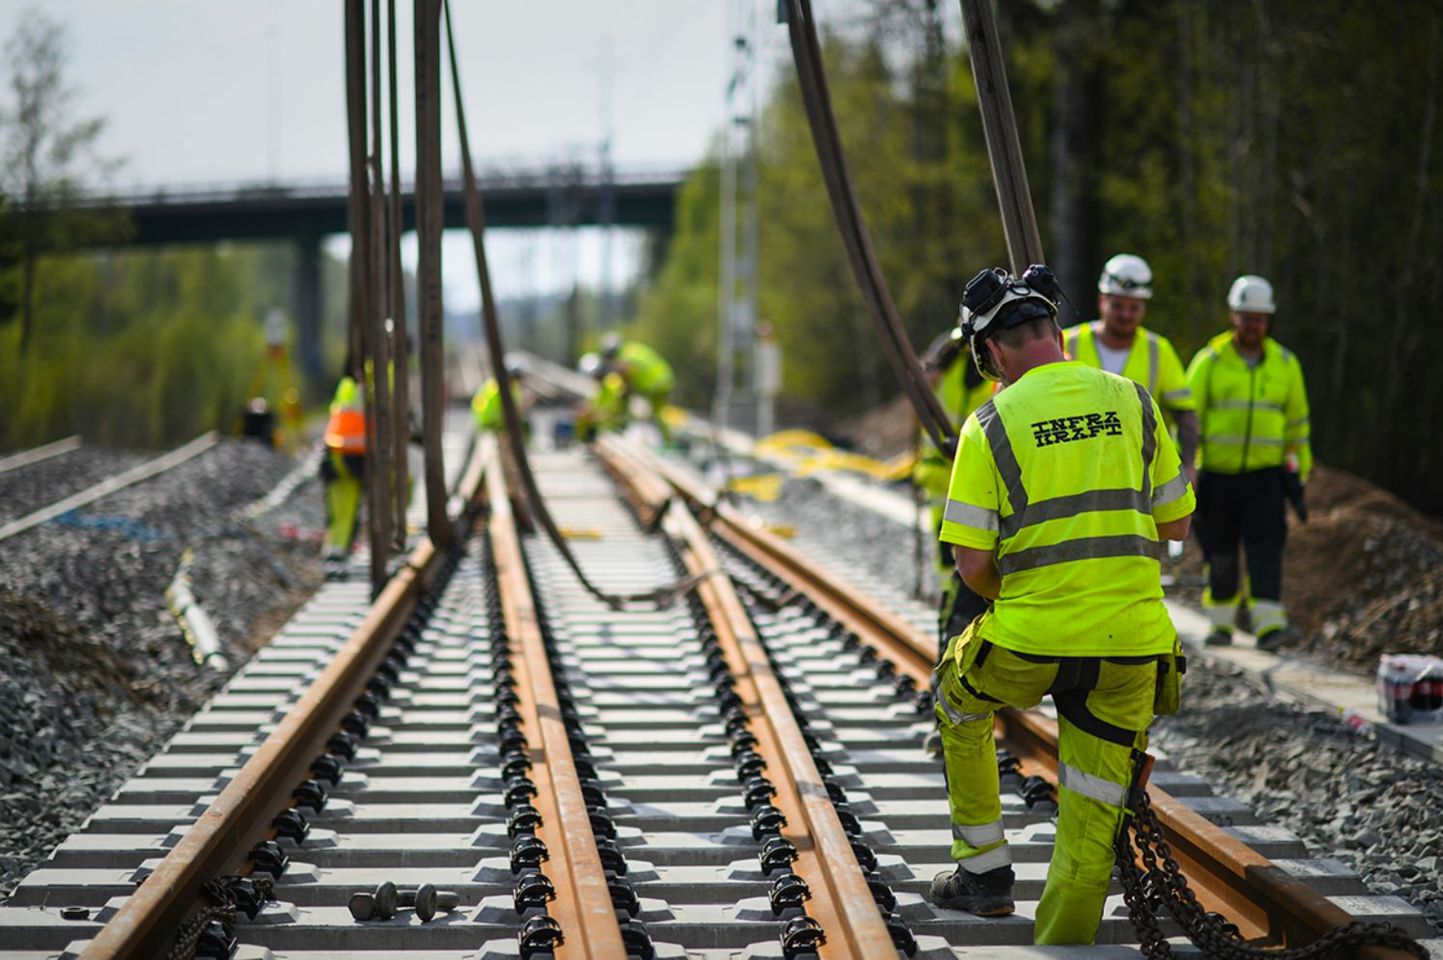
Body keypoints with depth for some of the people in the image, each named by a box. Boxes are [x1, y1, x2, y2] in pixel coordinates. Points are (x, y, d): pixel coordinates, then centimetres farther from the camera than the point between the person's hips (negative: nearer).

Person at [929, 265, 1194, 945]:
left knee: (957, 698, 30)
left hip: (1027, 641, -2)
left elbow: (971, 564, -6)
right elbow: (1176, 523, 12)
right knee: (1092, 813, 11)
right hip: (1131, 640, 2)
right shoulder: (1132, 401, 5)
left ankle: (985, 869, 31)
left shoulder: (990, 424, -4)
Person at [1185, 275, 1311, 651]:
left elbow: (1297, 423, 15)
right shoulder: (1209, 361, 0)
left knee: (1265, 546, -13)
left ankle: (1269, 624, -19)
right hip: (1216, 472, 0)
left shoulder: (1285, 363, 7)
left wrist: (1300, 476, 13)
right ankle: (1221, 621, 22)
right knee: (1220, 552, 6)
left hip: (1265, 471, 1)